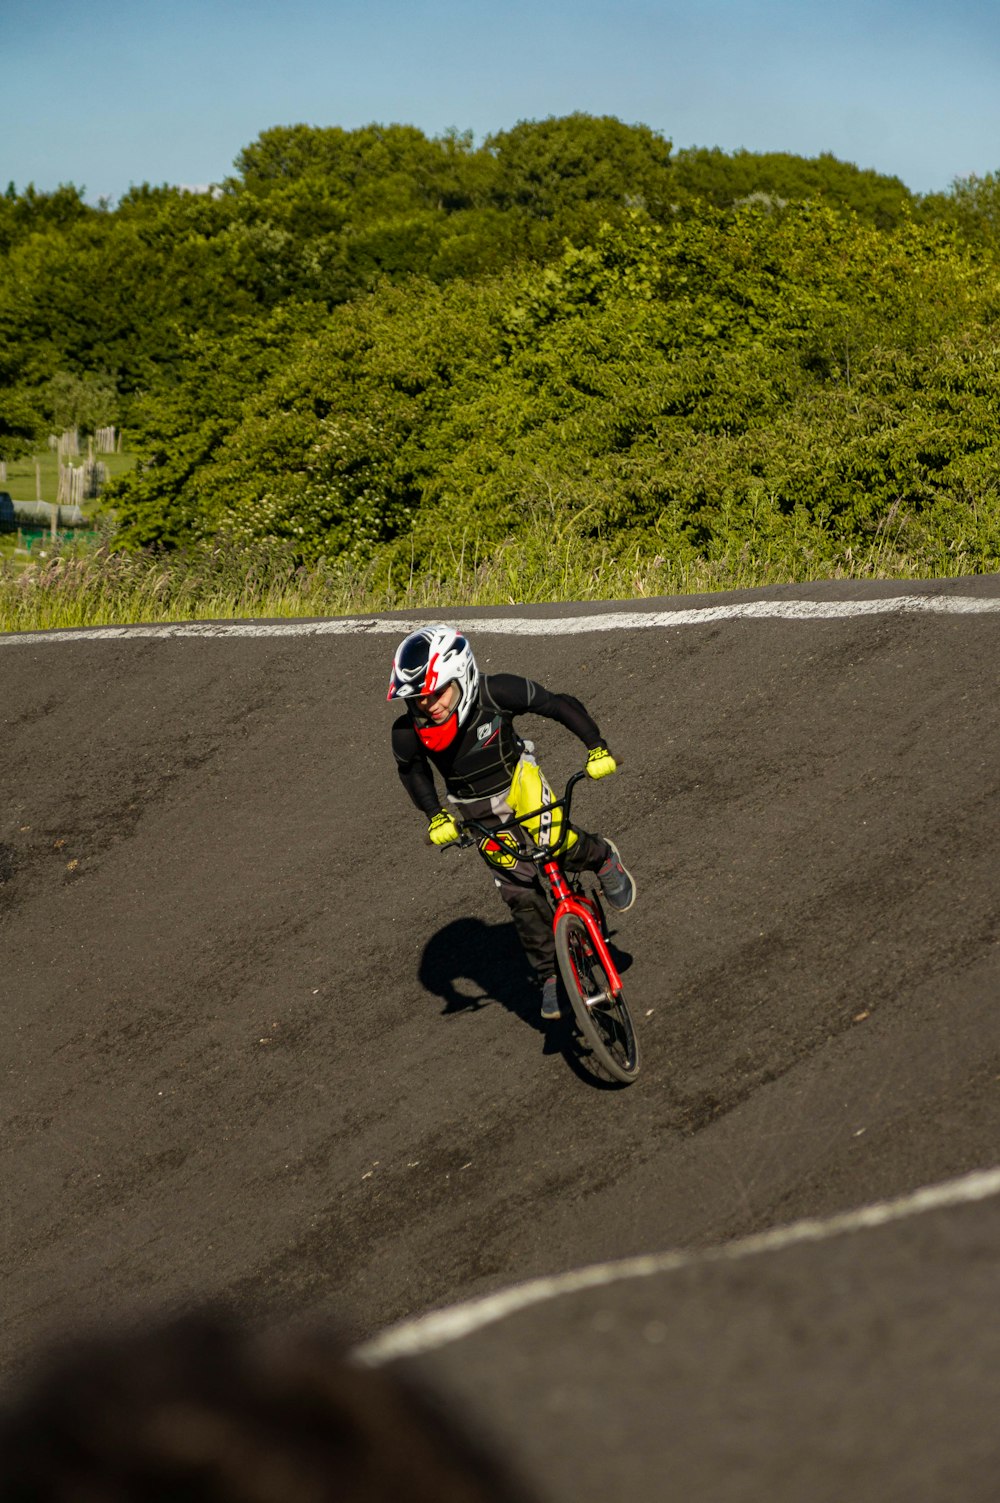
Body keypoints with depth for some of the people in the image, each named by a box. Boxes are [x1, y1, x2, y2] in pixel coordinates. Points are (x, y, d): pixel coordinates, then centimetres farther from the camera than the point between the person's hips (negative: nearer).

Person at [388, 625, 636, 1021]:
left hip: (518, 782, -2)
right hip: (478, 813, 2)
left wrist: (597, 748, -24)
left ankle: (603, 857, 7)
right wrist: (435, 816, -9)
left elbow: (560, 705, -20)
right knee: (520, 892, -2)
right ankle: (550, 976, 17)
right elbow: (411, 771, -1)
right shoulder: (409, 732, -25)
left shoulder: (496, 693, -32)